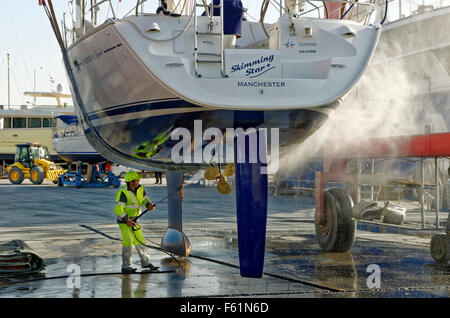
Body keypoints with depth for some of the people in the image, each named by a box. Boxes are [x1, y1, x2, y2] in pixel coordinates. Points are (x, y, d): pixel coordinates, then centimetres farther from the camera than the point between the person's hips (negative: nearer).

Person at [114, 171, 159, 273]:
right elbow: (118, 209, -23)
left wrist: (149, 205, -11)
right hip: (124, 220, -8)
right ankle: (126, 267, -9)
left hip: (133, 220, 8)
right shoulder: (123, 193, -23)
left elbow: (145, 199, 11)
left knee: (140, 241, 13)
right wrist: (126, 220, -24)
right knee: (128, 242, -14)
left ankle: (146, 263, 24)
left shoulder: (140, 189, -1)